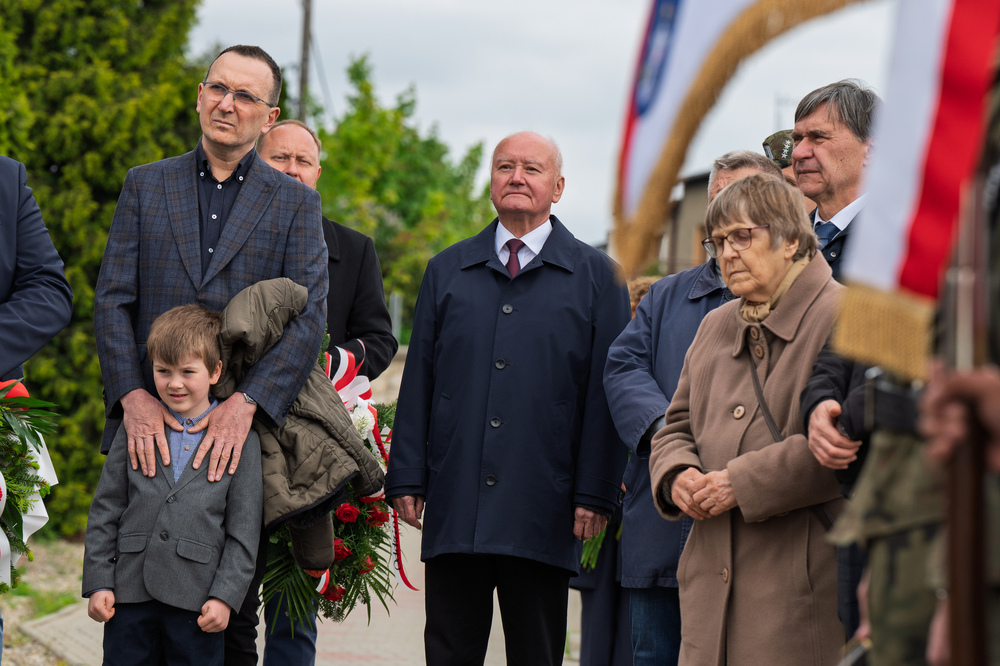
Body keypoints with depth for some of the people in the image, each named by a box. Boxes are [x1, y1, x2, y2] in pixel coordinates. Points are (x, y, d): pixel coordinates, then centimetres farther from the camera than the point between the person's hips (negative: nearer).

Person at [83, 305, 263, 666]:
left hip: (196, 600, -2)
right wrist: (98, 583, 2)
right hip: (130, 593, 2)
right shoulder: (134, 431, 8)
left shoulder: (241, 439, 2)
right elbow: (105, 511, 9)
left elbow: (244, 530, 1)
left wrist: (225, 595, -7)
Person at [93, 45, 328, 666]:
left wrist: (245, 404, -18)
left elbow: (310, 316, -4)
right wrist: (132, 396, -12)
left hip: (243, 432, -1)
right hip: (151, 428, 1)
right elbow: (112, 299, 5)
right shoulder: (145, 186, 12)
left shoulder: (295, 202, 7)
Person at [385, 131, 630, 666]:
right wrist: (406, 479, 3)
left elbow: (605, 392, 0)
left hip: (543, 511, -2)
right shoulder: (446, 271, 13)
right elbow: (418, 381, 10)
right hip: (452, 506, 2)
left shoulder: (595, 276, 5)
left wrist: (595, 493, -6)